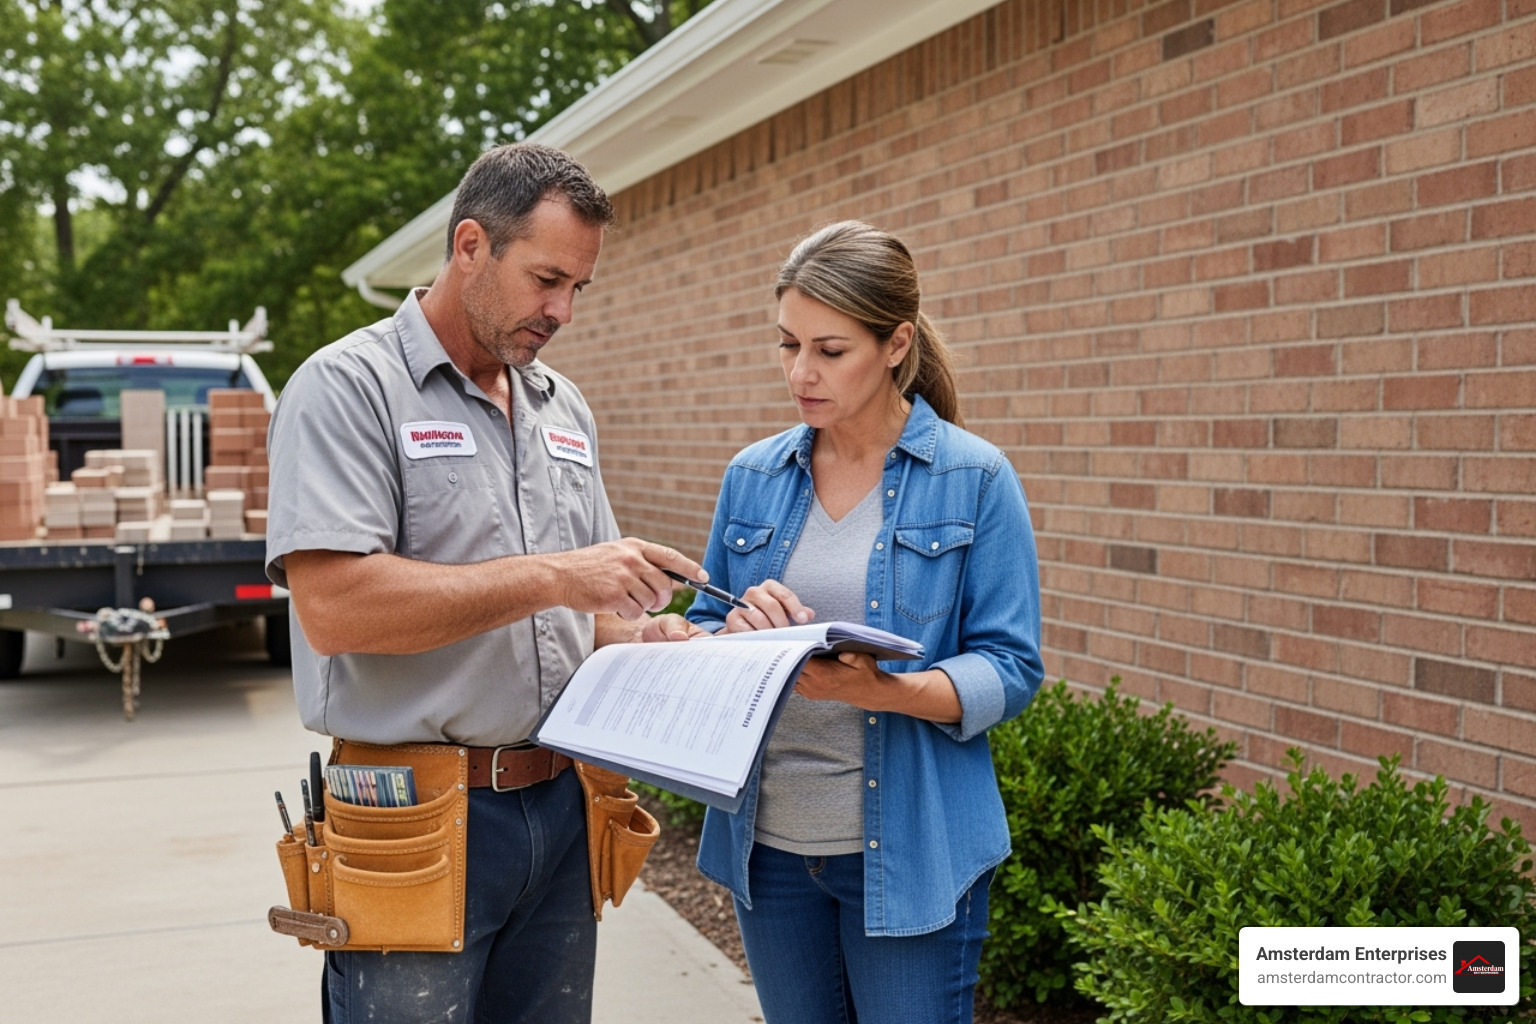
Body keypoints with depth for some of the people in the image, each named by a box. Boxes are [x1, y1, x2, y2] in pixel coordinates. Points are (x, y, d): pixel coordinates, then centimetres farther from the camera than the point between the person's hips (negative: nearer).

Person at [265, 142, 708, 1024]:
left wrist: (640, 636, -3)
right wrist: (547, 578, -21)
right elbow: (332, 607, -22)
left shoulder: (565, 408, 13)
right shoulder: (350, 386, -9)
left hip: (560, 810, 6)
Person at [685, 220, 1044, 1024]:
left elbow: (1010, 671, -10)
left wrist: (880, 690, -27)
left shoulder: (975, 480, -7)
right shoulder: (752, 477, 5)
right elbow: (697, 637, 8)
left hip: (910, 849, -4)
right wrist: (738, 634, -16)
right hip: (768, 841, 4)